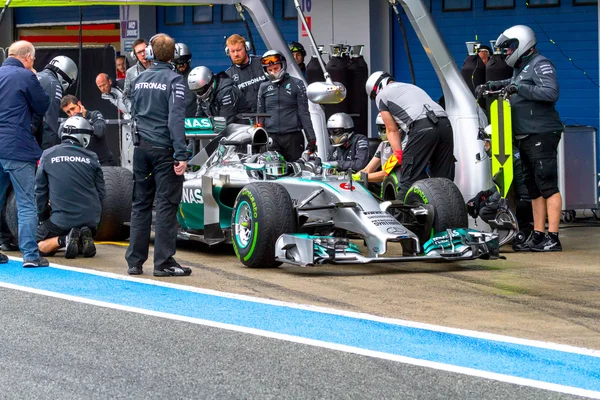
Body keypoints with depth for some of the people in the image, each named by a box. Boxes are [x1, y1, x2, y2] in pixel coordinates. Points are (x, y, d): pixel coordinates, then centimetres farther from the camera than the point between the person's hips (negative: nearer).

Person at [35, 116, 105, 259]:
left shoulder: (48, 155, 0)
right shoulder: (91, 157, 2)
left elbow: (40, 191, 4)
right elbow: (101, 192, 6)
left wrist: (43, 218, 16)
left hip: (61, 220, -3)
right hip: (90, 219, 3)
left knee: (38, 247, 15)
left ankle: (63, 240, -13)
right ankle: (84, 238, -4)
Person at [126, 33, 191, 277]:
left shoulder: (139, 80, 11)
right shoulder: (173, 79, -8)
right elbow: (176, 118, -16)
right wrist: (181, 155, -18)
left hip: (141, 147, 6)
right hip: (164, 149, -6)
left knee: (140, 204, 10)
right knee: (166, 205, -3)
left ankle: (135, 261, 10)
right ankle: (163, 263, -5)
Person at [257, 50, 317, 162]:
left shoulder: (297, 84, 4)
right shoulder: (263, 87, 12)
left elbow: (304, 113, 2)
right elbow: (260, 115, 17)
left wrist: (311, 138, -2)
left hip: (293, 137, -2)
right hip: (271, 137, 2)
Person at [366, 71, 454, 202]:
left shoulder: (381, 95, 19)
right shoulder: (412, 87, 38)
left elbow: (392, 131, 16)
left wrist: (398, 155, 18)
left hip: (422, 127, -6)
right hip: (445, 123, 6)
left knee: (409, 178, -4)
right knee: (443, 178, 11)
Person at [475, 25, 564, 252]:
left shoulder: (540, 64, -8)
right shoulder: (521, 68, 21)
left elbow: (551, 93, -23)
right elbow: (513, 84, 44)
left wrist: (519, 88, -24)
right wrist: (490, 86, 30)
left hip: (542, 135, -10)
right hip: (526, 137, 10)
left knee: (547, 186, -13)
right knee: (534, 188, 11)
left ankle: (553, 238, -16)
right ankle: (538, 236, 14)